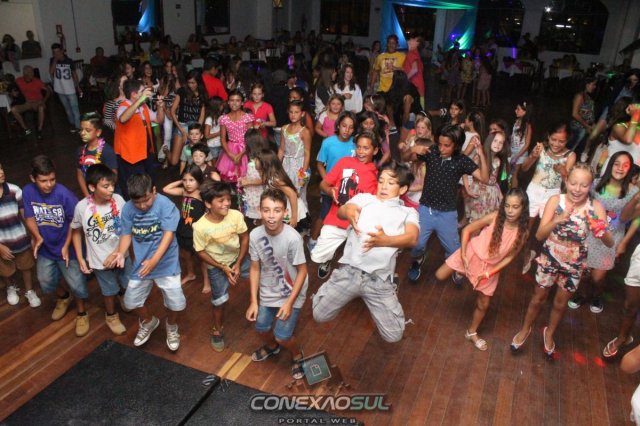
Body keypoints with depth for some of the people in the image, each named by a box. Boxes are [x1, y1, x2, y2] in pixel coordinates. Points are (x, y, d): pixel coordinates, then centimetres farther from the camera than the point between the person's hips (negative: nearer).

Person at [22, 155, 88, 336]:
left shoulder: (64, 194, -25)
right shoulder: (27, 192, -15)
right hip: (45, 249, 4)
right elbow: (29, 218, -4)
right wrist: (38, 238, -20)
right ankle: (63, 297, 52)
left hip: (66, 248, -4)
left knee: (77, 285, 6)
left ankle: (82, 313, 31)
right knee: (46, 284, 20)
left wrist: (67, 245, -17)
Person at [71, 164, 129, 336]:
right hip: (100, 260, -2)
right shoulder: (82, 207, -21)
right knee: (110, 291, 18)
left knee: (128, 285, 23)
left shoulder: (118, 200, -18)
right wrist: (80, 259, -5)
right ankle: (111, 316, 48)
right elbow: (76, 232, -5)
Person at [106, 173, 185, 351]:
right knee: (131, 301, 12)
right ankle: (149, 321, 44)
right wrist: (120, 253, -19)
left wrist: (154, 260, -30)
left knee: (176, 302, -6)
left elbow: (168, 234, -21)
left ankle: (171, 326, 29)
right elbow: (127, 234, 1)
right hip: (141, 263, 4)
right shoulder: (128, 208, -7)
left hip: (166, 262, -4)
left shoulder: (165, 204, -19)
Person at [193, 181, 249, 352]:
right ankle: (217, 331, 35)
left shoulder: (236, 215, -23)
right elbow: (201, 252, -15)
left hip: (238, 258, 3)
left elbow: (244, 237, -10)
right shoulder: (200, 227, -28)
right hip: (216, 266, -2)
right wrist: (223, 268, -16)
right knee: (219, 302, 8)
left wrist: (238, 264, -14)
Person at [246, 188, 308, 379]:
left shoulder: (293, 238, -30)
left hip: (291, 293, -4)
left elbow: (302, 271, -18)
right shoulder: (255, 235, -18)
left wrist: (289, 302, -17)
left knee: (282, 336, -2)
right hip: (267, 292, 4)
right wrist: (254, 301, -4)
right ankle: (271, 346, 52)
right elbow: (255, 269, -5)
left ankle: (298, 356, 32)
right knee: (262, 328, 16)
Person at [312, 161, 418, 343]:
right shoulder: (365, 198, 15)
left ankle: (371, 301, 30)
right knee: (319, 315, 6)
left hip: (379, 279, 0)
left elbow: (412, 239, -6)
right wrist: (349, 211, -30)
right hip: (349, 271, 0)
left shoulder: (408, 212, 14)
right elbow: (340, 211, -3)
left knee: (393, 335, 2)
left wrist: (385, 240, -27)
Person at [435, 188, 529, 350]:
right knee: (440, 276, -7)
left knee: (483, 304, 13)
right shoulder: (494, 217, -23)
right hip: (472, 254, -1)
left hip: (491, 266, 1)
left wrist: (488, 274, -13)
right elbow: (467, 230, -15)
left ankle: (471, 332, 37)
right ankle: (460, 272, 25)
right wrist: (463, 255, -20)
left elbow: (510, 257, -8)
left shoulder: (523, 232, -18)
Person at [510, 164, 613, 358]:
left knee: (561, 303, 21)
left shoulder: (595, 207, -20)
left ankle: (549, 333, 47)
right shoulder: (555, 201, -20)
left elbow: (610, 243, -22)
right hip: (549, 259, -1)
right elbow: (539, 235, -24)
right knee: (539, 298, 18)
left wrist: (602, 230, -44)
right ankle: (525, 329, 43)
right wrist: (558, 220, -42)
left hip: (574, 264, 1)